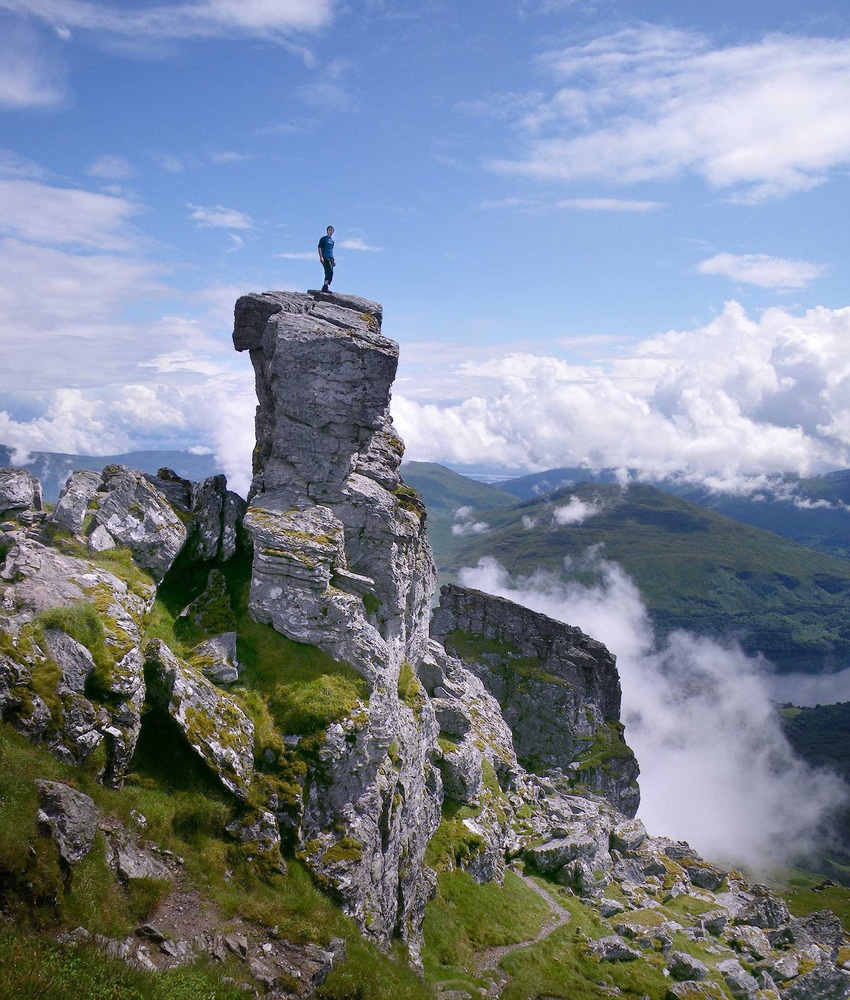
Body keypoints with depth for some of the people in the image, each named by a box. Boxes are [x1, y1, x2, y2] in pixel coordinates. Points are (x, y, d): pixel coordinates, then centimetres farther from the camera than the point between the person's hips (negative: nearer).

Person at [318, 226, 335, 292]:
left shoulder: (332, 240, 23)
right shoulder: (323, 239, 2)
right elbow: (319, 248, -4)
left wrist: (333, 260, 24)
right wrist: (321, 257, -16)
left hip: (330, 258, 8)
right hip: (325, 258, -8)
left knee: (329, 273, 3)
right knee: (330, 271, -20)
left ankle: (325, 287, 5)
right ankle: (325, 287, -22)